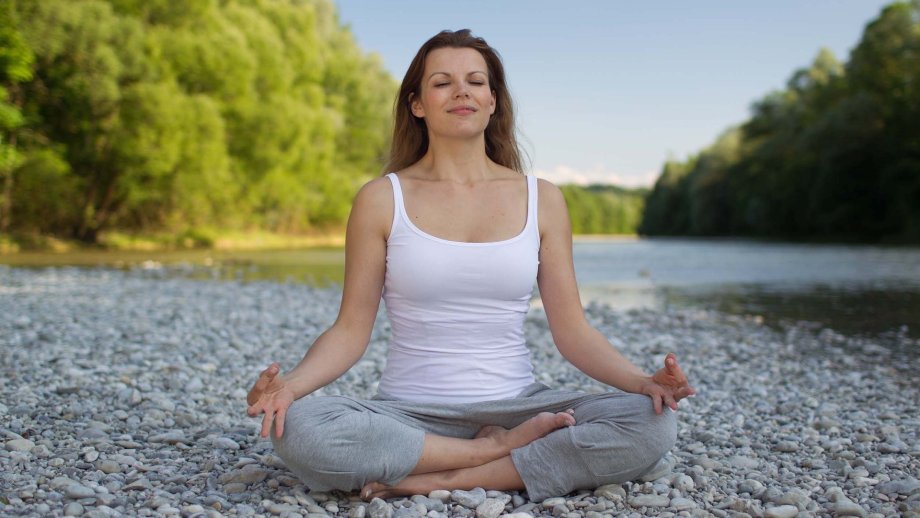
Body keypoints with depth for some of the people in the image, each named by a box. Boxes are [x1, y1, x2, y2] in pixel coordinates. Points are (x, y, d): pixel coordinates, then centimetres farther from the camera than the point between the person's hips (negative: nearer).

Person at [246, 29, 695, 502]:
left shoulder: (541, 200, 4)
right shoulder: (382, 199, 0)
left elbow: (572, 330, 4)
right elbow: (351, 329, -1)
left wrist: (642, 381, -14)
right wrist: (291, 383, -20)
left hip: (516, 406, 2)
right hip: (409, 414, -1)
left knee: (652, 422, -23)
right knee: (298, 428, -31)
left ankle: (439, 480, -18)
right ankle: (499, 450, -14)